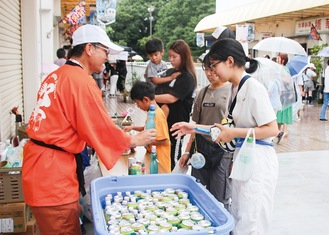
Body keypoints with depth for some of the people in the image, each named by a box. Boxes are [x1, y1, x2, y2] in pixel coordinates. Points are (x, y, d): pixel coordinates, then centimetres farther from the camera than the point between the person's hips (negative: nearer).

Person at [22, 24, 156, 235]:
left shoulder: (57, 76, 12)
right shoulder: (81, 82, -17)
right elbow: (102, 128, -11)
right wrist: (134, 140, 6)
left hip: (42, 161, 9)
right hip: (53, 169, -9)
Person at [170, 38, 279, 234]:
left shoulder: (253, 87, -17)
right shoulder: (235, 88, 9)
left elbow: (272, 129, -19)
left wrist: (234, 133, -17)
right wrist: (195, 128, 7)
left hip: (258, 160, -9)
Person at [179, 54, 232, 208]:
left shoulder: (232, 91, -6)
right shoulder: (203, 92, 11)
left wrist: (235, 156, -13)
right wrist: (187, 151, 12)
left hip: (223, 151, -5)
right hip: (202, 149, 6)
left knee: (219, 199, 2)